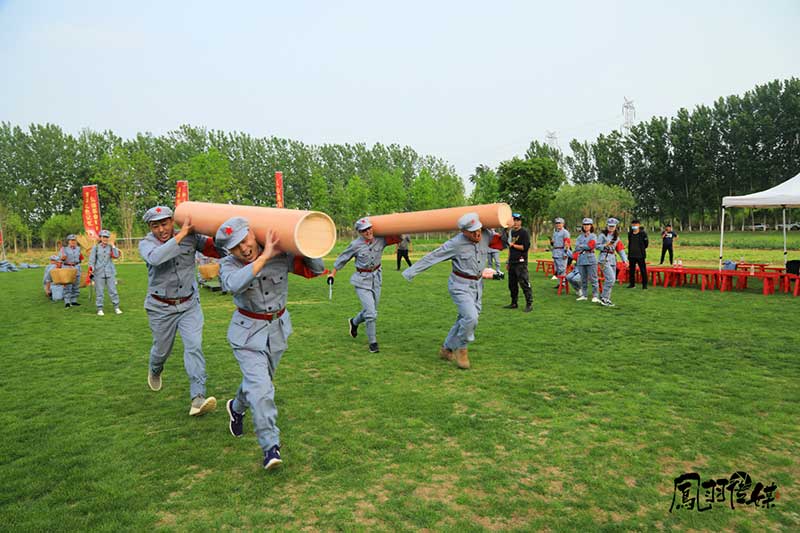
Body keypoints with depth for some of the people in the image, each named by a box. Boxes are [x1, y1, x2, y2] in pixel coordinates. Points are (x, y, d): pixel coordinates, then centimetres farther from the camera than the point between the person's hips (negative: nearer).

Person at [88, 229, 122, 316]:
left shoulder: (111, 247, 6)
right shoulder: (95, 247, 4)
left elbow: (116, 256, -9)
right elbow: (91, 260, 3)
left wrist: (113, 246, -13)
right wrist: (91, 271, -6)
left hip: (110, 272, 1)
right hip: (99, 272, -1)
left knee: (113, 290, 2)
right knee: (100, 292, 3)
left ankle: (116, 308, 9)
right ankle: (100, 309, 10)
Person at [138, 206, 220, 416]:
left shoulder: (191, 238, -6)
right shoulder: (146, 243, -11)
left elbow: (216, 248, -13)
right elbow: (155, 258, -36)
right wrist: (182, 234, -35)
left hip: (189, 304, 0)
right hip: (161, 308, 0)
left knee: (194, 346, -14)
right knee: (162, 349, 17)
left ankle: (198, 398, -16)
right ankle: (154, 371, 54)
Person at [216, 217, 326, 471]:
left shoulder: (281, 255, -12)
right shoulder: (228, 265, -16)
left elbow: (316, 270, -7)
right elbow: (233, 284, -40)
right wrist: (265, 257, -40)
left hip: (279, 328, 3)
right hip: (248, 331, -3)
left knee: (260, 380, 21)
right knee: (260, 386, -15)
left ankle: (236, 407, 52)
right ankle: (270, 445, -3)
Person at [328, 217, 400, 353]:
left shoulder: (380, 240, -7)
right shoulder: (356, 245, -15)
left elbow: (398, 238, 1)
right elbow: (342, 259, -2)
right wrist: (332, 274, 3)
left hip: (376, 279, 5)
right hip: (362, 281, -5)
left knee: (371, 310, 16)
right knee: (371, 312, -11)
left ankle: (354, 322, 47)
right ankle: (373, 343, 5)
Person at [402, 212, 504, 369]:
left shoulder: (486, 235, -6)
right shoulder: (455, 244, -21)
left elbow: (502, 244, 12)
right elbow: (432, 257, -16)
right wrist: (411, 271, -13)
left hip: (477, 285, 6)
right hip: (460, 285, -6)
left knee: (465, 319, 12)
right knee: (471, 317, -21)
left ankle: (446, 349, 30)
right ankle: (461, 349, 4)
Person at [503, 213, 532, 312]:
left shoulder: (524, 232, -6)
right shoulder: (511, 232, 17)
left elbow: (526, 247, -16)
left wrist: (513, 245, -10)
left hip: (521, 262, -8)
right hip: (512, 262, 8)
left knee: (524, 283, -10)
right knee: (512, 284, 13)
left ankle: (529, 304, -5)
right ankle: (514, 303, 23)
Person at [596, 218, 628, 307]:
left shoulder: (616, 237, 15)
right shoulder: (602, 235, -3)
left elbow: (620, 249, 11)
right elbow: (597, 246, -4)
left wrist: (624, 259, 0)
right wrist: (606, 245, -20)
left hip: (613, 259, 7)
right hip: (605, 258, -7)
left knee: (613, 279, 8)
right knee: (611, 279, -16)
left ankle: (607, 298, 18)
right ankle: (603, 297, -6)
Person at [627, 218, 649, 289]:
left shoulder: (643, 233, -6)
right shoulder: (630, 233, 7)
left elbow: (646, 243, 3)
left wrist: (642, 249, 11)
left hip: (640, 255, -4)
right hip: (631, 255, 5)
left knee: (643, 270, 0)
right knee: (631, 270, 11)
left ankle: (644, 284, 7)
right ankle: (632, 283, 22)